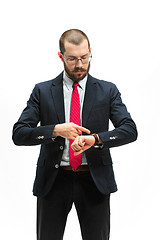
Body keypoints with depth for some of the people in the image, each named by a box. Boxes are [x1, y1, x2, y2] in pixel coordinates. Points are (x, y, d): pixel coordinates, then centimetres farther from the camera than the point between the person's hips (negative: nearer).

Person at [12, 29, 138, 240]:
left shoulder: (108, 91, 4)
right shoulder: (42, 91, 3)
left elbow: (130, 130, -5)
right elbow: (18, 134, -4)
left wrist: (95, 139, -23)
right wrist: (55, 130, -21)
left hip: (95, 181, 0)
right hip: (53, 181, 0)